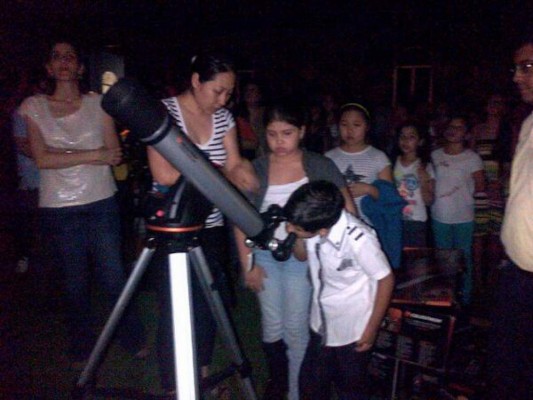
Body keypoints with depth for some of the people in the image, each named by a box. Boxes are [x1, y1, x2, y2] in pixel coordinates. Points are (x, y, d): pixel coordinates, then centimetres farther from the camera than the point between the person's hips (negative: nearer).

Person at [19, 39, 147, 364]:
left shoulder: (99, 103, 4)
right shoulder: (33, 106, 3)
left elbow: (114, 153, -4)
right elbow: (43, 159, -9)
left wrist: (62, 154, -12)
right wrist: (93, 155, -14)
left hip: (102, 203, 0)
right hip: (59, 209, 0)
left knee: (113, 277, 3)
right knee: (75, 282, 11)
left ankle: (134, 339, 22)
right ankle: (82, 348, 29)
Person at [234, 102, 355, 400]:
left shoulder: (321, 166, -5)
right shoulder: (256, 169, 0)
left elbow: (348, 211, -1)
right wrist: (247, 263, 0)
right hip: (265, 255, 3)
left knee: (296, 328, 0)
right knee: (272, 327, 12)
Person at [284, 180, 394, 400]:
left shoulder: (358, 240, -33)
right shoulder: (313, 223, -17)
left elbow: (386, 280, -18)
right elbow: (303, 254, 3)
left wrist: (372, 329, -10)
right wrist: (293, 236, -19)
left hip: (353, 329, -5)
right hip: (321, 324, 5)